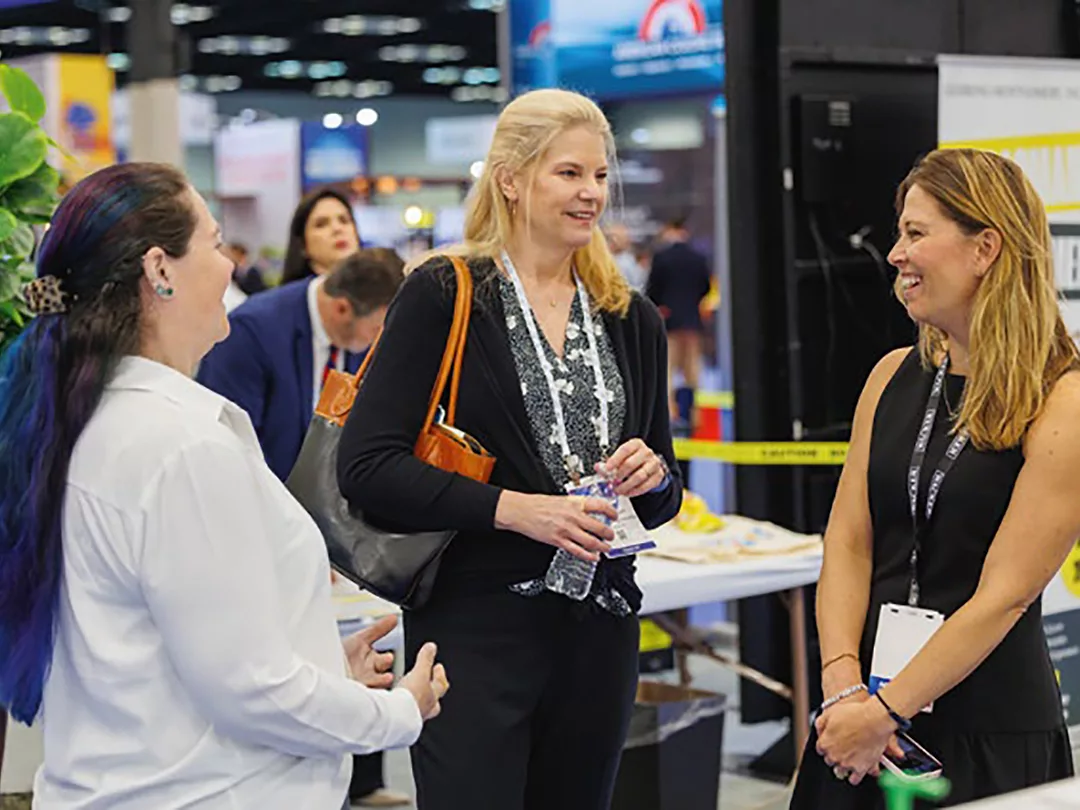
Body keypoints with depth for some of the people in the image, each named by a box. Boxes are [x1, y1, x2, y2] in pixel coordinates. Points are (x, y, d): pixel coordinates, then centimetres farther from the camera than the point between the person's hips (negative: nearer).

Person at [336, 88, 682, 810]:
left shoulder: (632, 319, 12)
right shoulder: (442, 297, -4)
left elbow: (662, 503, 19)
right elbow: (366, 467, -13)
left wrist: (653, 476, -4)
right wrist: (514, 508, -20)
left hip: (599, 633, 5)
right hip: (477, 633, -5)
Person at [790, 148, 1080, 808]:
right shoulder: (896, 376, 7)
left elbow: (1004, 596, -15)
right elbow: (849, 539, 3)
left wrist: (883, 711, -15)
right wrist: (842, 680, -10)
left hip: (993, 735, -5)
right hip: (866, 713, 5)